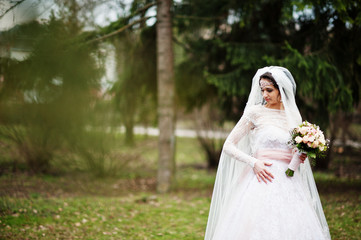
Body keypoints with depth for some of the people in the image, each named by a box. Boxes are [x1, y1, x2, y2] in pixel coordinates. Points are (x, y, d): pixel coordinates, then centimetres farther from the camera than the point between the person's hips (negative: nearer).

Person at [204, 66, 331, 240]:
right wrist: (254, 162, -12)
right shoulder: (255, 112, 1)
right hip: (263, 181, -4)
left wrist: (301, 157, 1)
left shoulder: (294, 116, 12)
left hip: (289, 185, 4)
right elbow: (228, 146, -1)